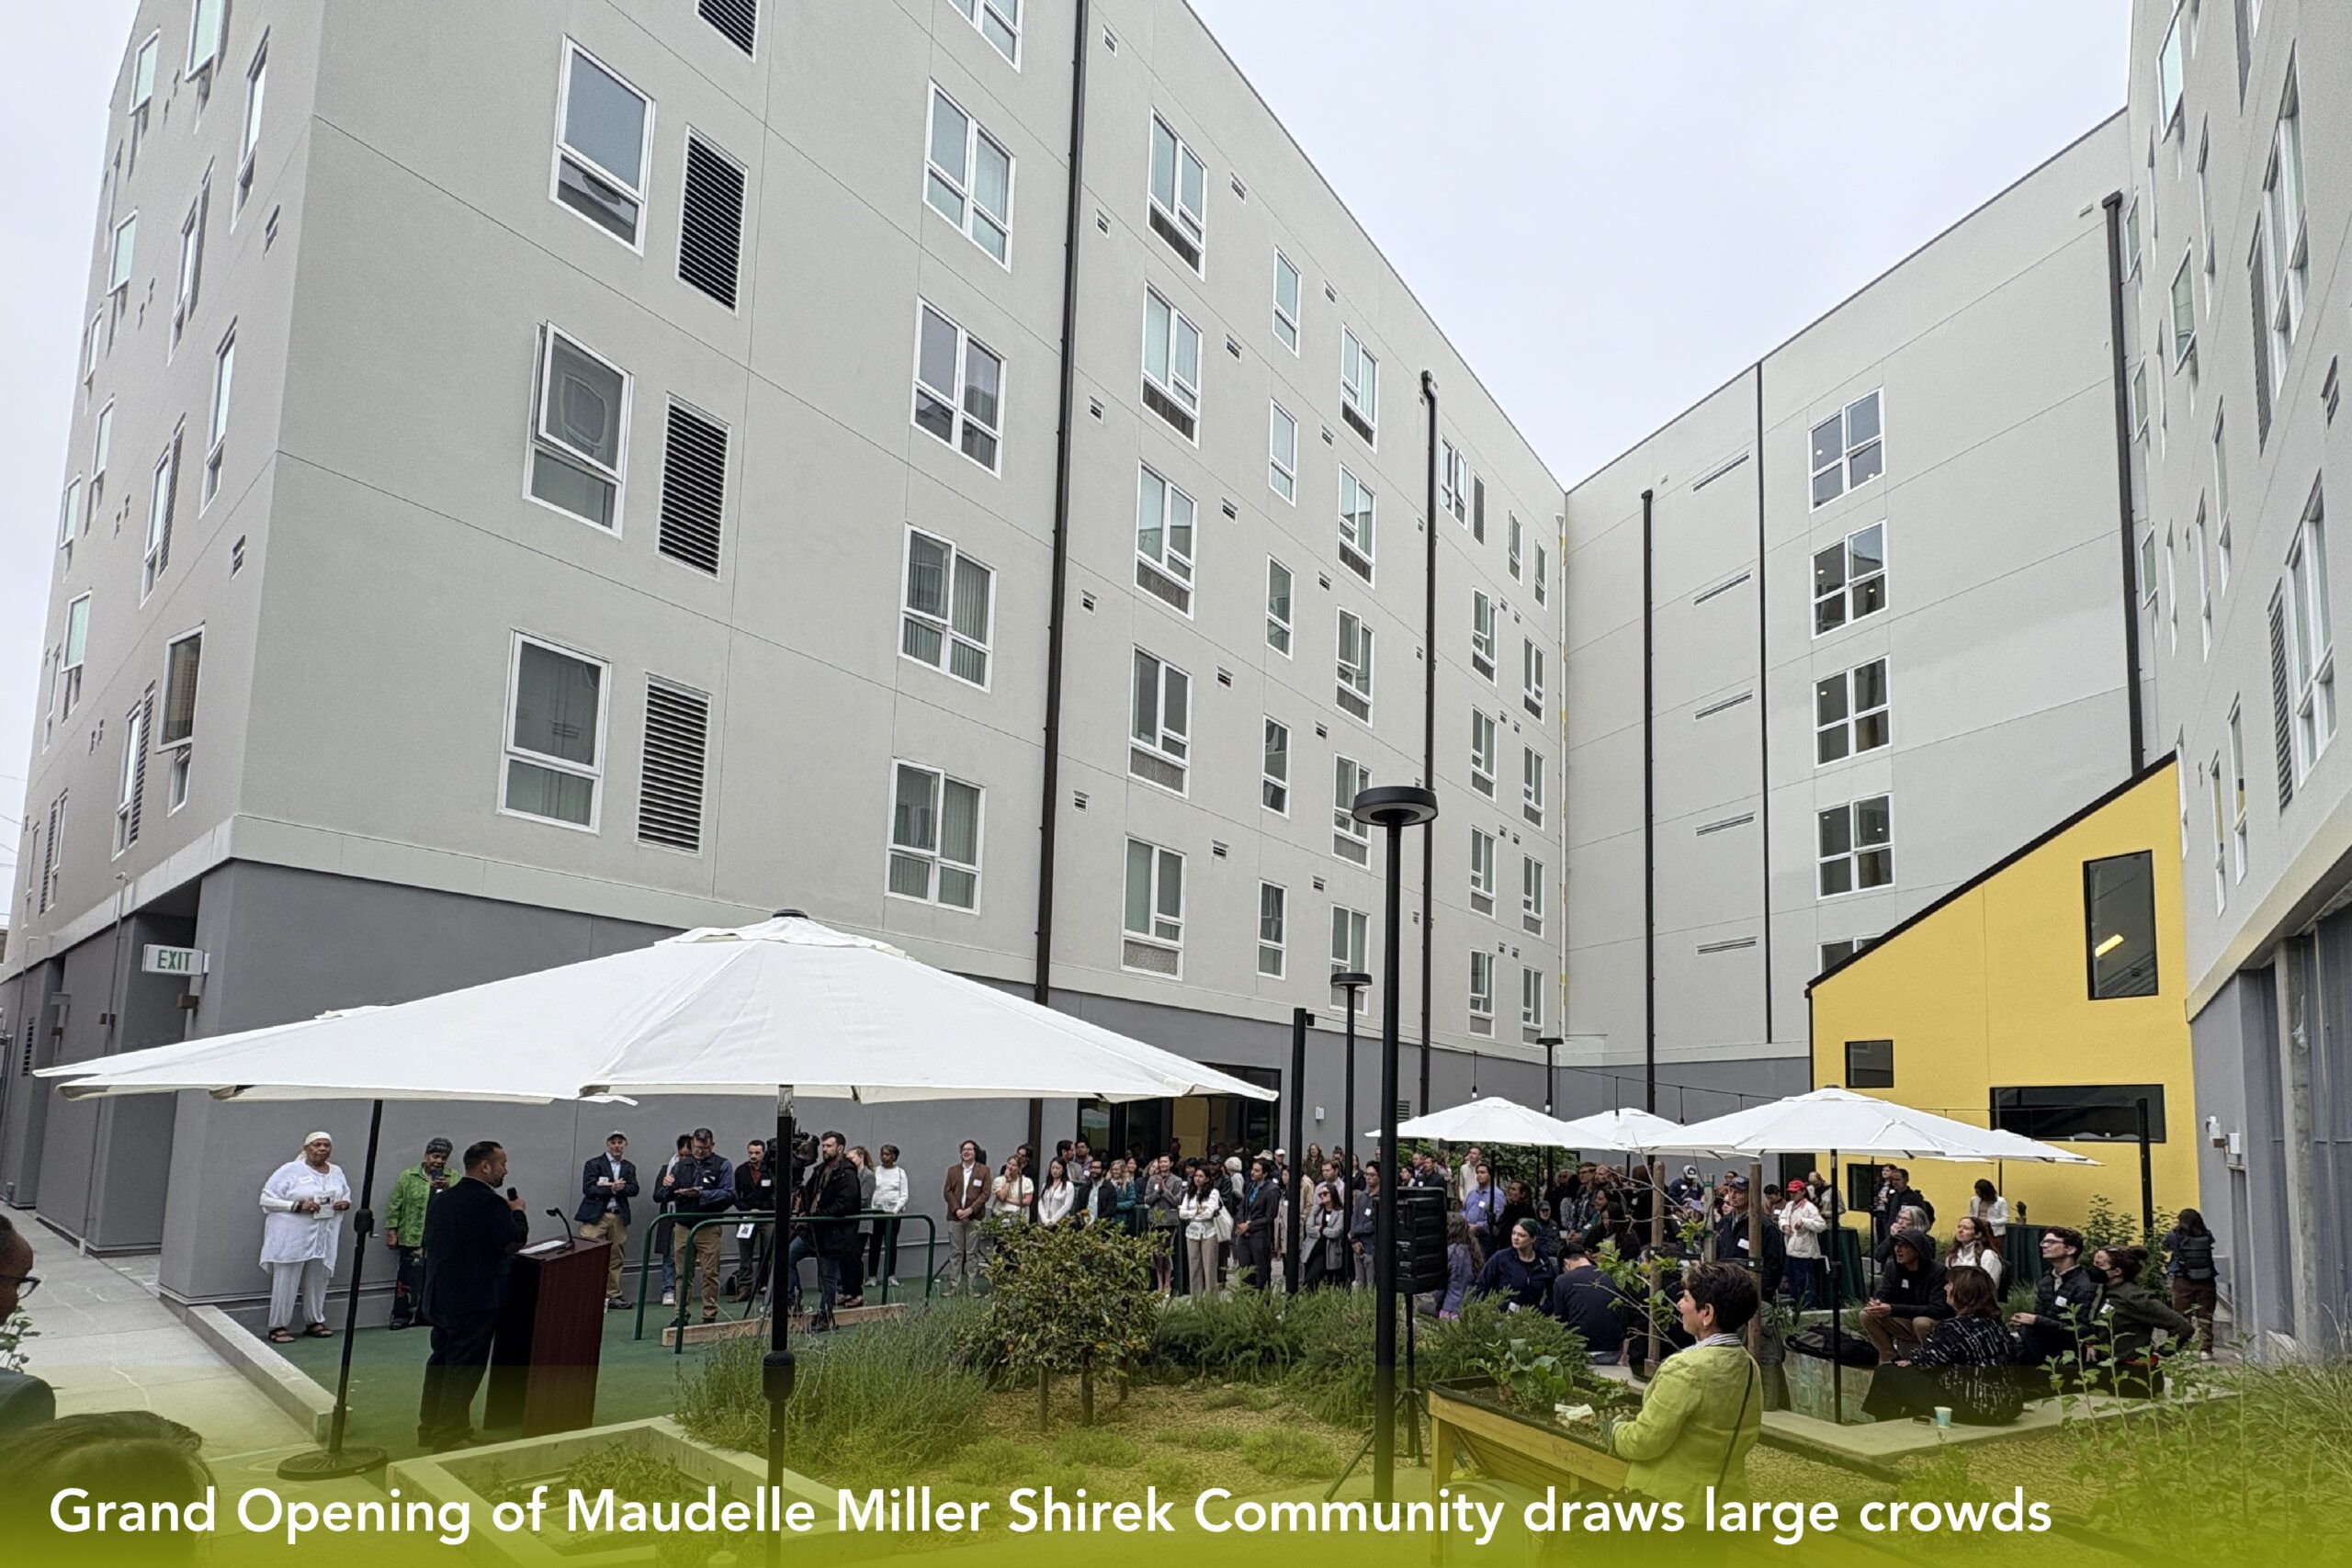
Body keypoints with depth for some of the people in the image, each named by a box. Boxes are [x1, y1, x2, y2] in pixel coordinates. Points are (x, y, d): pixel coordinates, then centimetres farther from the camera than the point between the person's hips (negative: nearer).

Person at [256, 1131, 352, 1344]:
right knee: (286, 1282, -2)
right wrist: (298, 1205, -18)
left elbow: (346, 1196, 24)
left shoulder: (337, 1172, 11)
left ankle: (315, 1321, 23)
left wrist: (345, 1203, -1)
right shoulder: (291, 1170, -6)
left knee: (318, 1280, 10)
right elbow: (267, 1199, -8)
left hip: (324, 1237, 5)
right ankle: (278, 1327, 7)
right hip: (292, 1237, -5)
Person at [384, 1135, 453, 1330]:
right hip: (412, 1239, -2)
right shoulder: (408, 1177, 3)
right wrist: (391, 1231, -3)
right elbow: (395, 1206, 3)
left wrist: (448, 1189, -17)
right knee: (408, 1280, -2)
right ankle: (400, 1319, 8)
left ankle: (424, 1317, 20)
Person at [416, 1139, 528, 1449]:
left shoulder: (441, 1199, 9)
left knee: (441, 1360, 18)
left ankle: (430, 1426, 26)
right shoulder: (490, 1203, -19)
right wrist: (518, 1212, -2)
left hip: (439, 1296, 9)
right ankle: (450, 1433, 4)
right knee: (465, 1366, 0)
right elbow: (515, 1238, -19)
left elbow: (428, 1243, 17)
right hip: (474, 1301, -9)